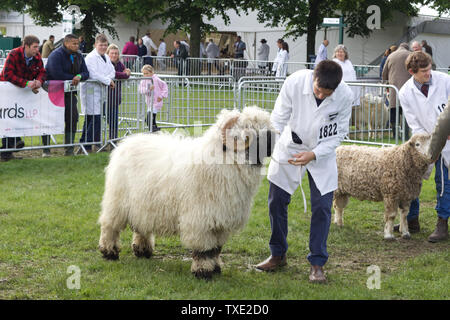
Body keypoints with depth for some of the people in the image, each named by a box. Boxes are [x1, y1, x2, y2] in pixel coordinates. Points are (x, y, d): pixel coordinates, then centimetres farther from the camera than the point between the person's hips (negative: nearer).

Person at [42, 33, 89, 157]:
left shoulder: (78, 56, 7)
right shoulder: (56, 55, -15)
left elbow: (86, 73, 4)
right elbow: (57, 74, -25)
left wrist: (79, 76, -20)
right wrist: (73, 78, -14)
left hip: (69, 93, 6)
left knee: (72, 119, -3)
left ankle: (69, 149, 4)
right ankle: (46, 149, 6)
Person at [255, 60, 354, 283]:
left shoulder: (345, 96, -24)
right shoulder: (295, 82, -26)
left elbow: (339, 133, -12)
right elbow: (279, 118, -14)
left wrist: (314, 154, -23)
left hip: (322, 154, -1)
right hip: (289, 148, 1)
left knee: (322, 206, -6)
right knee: (277, 202, 6)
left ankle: (317, 264, 5)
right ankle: (278, 255, 24)